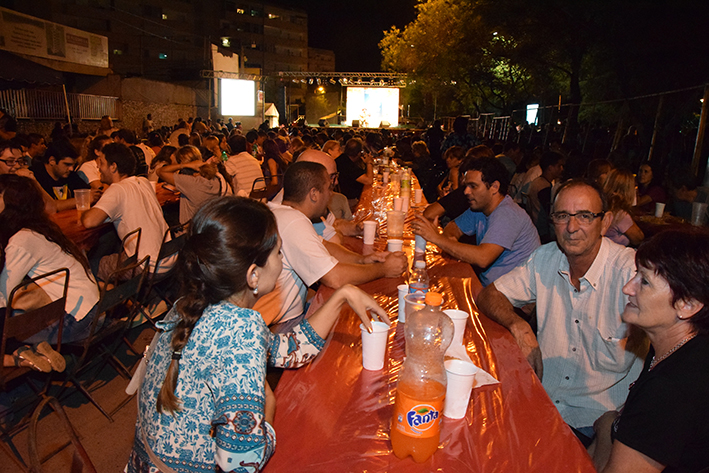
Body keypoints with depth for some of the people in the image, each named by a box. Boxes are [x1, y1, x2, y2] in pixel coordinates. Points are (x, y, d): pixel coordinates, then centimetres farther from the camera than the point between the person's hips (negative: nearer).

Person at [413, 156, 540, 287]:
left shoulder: (507, 215, -21)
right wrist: (449, 238, -7)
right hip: (488, 285, 8)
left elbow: (483, 258, -33)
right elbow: (455, 226, 18)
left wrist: (438, 238, -29)